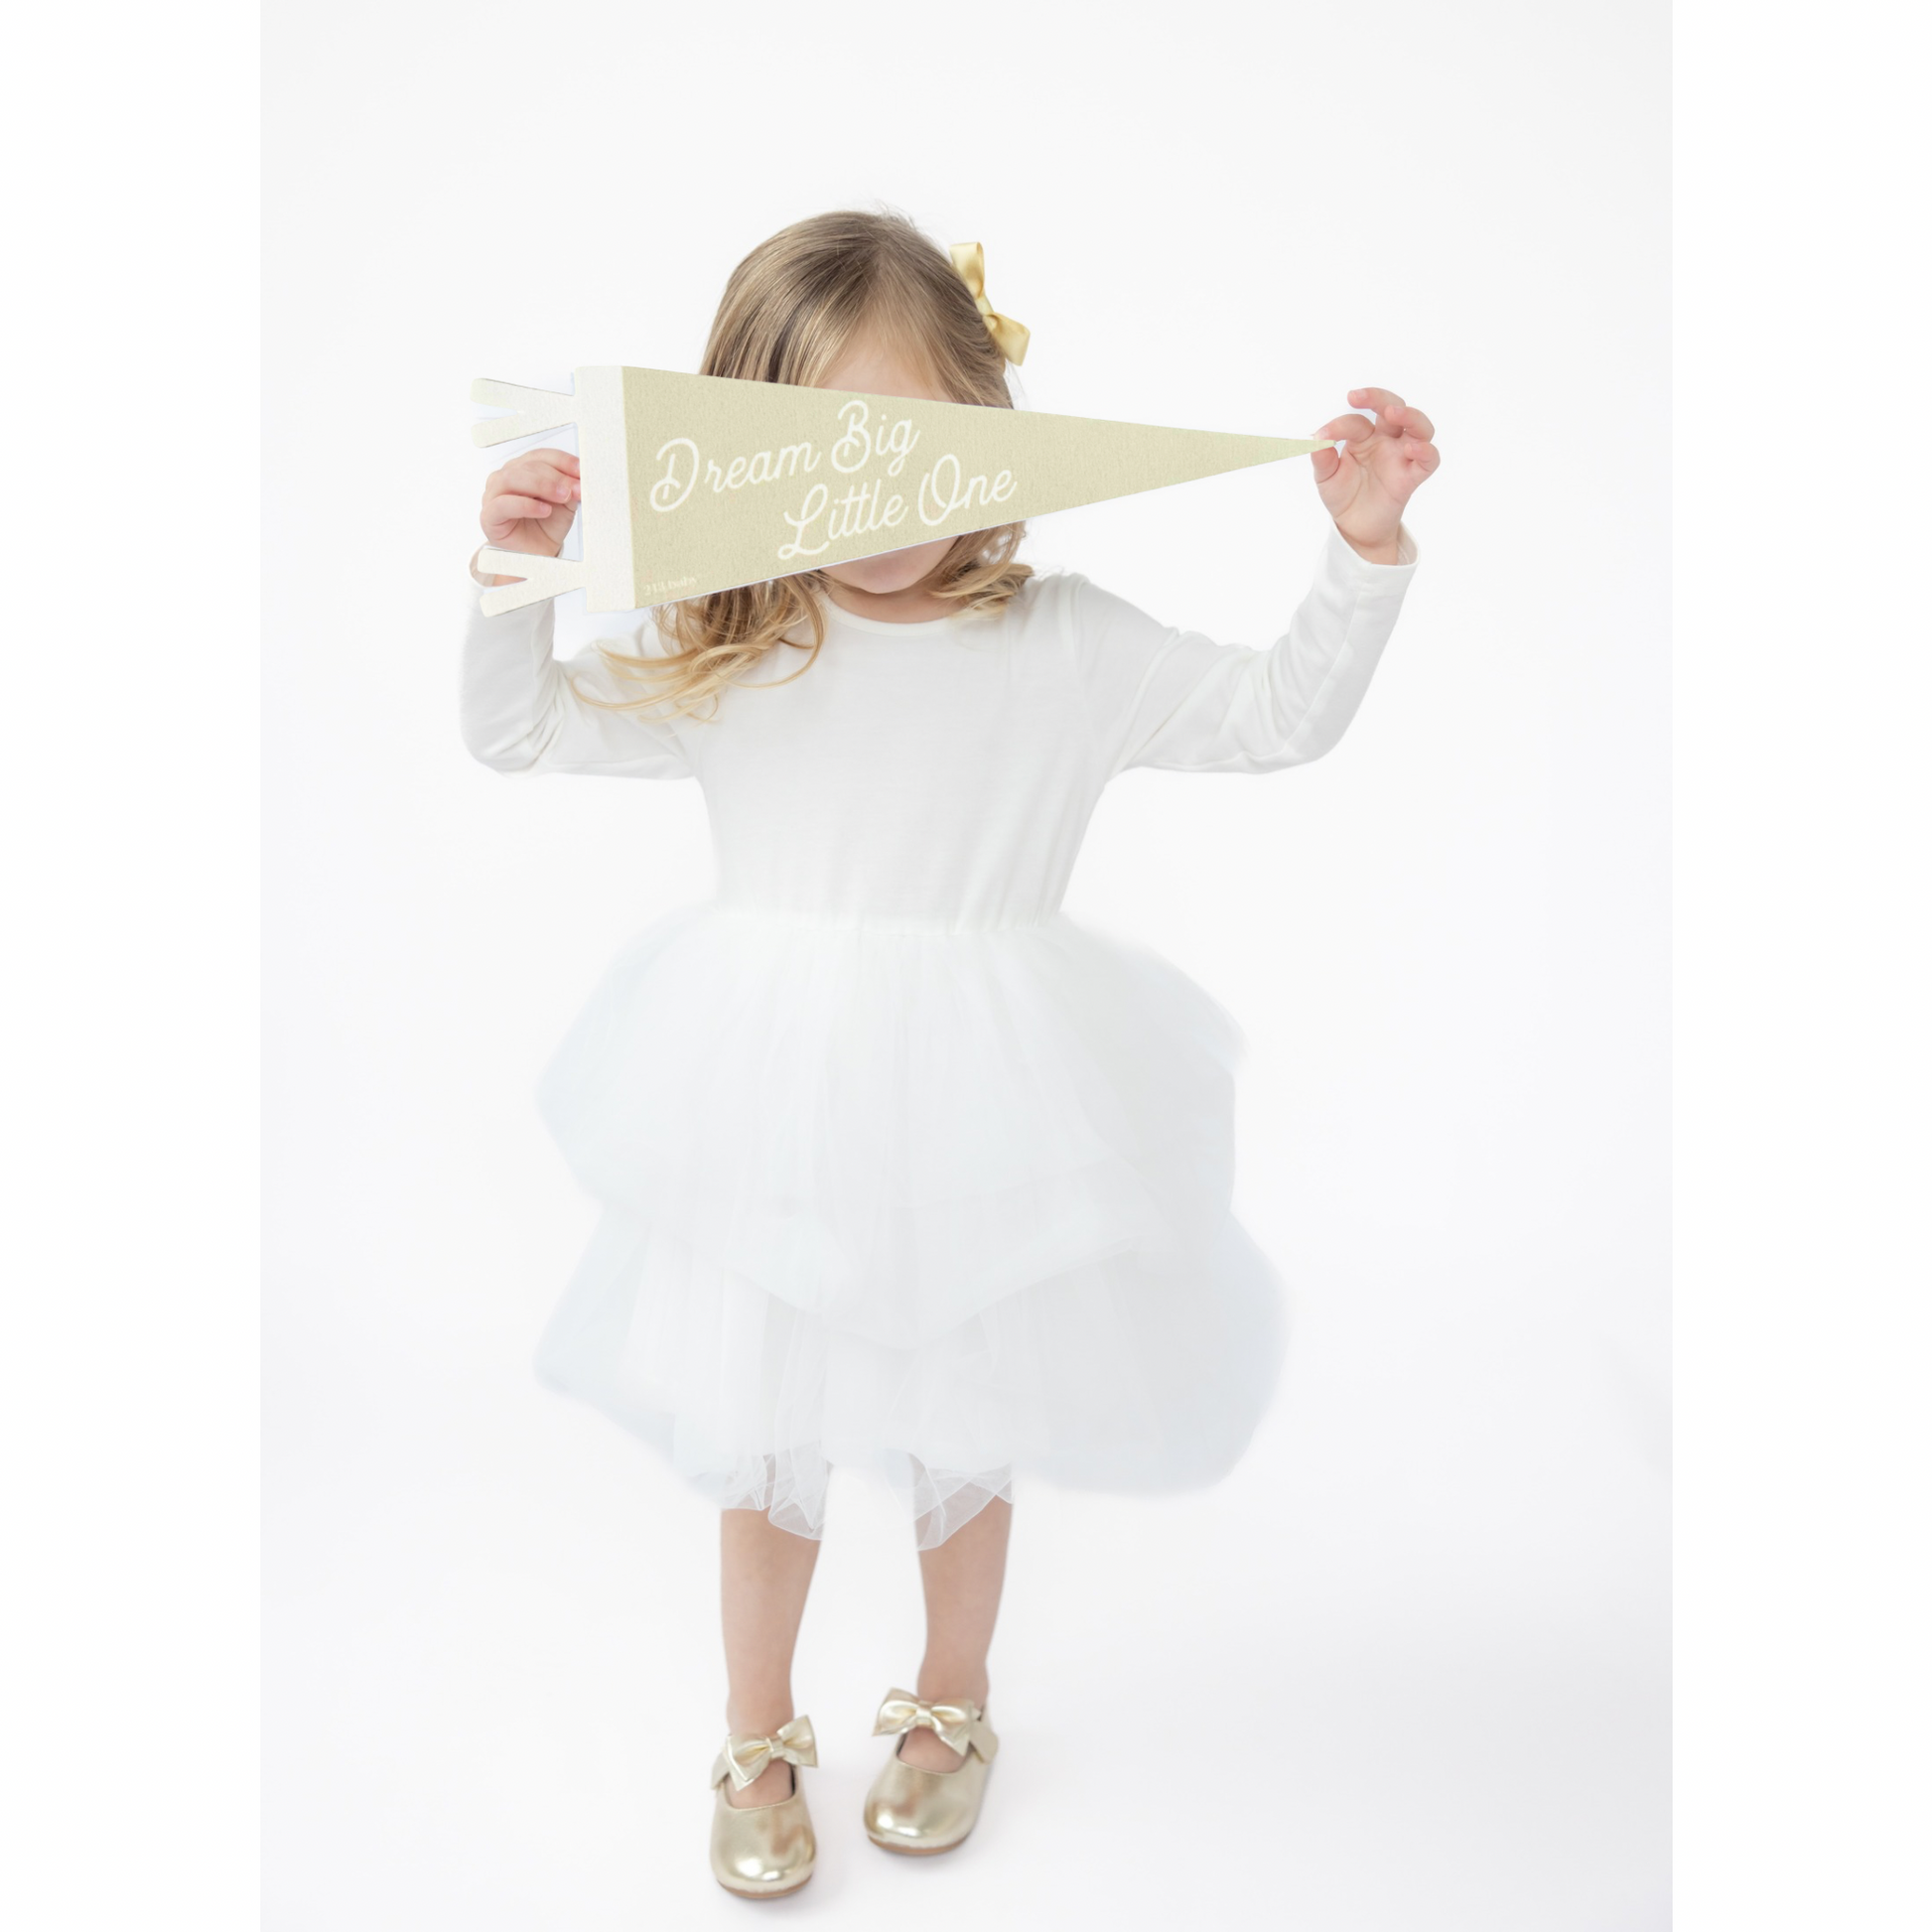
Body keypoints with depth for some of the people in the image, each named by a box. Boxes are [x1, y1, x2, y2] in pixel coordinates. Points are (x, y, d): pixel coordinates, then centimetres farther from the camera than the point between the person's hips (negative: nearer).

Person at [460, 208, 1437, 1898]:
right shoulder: (719, 658, -3)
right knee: (764, 1446, 16)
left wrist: (1365, 548, -14)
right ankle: (758, 1739, 43)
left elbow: (1282, 716, -2)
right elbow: (519, 731, 4)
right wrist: (518, 574, -12)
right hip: (776, 1116, 1)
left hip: (968, 1124, -1)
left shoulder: (1058, 647, -6)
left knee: (963, 1442, 18)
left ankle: (951, 1704, 48)